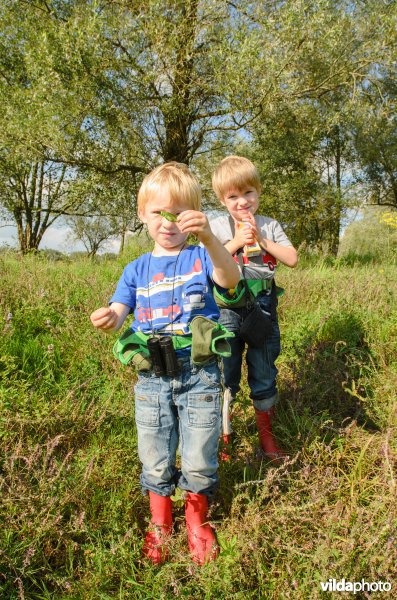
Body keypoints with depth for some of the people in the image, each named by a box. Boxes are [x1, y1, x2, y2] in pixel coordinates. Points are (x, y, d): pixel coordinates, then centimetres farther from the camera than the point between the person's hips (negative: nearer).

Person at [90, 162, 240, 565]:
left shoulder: (201, 257, -3)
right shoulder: (137, 270, 7)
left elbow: (230, 279, -24)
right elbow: (117, 312, -1)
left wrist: (208, 237, -41)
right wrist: (107, 319, -26)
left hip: (199, 376, -2)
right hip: (151, 378, 3)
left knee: (199, 460, 8)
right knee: (155, 460, 15)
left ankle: (196, 520, 37)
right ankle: (160, 524, 40)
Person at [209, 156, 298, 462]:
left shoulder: (270, 226, 7)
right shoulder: (217, 226, 0)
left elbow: (292, 259, -2)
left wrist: (262, 240, -11)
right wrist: (236, 242, -16)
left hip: (264, 310, 2)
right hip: (228, 311, -2)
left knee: (265, 375, 12)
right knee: (225, 376, 6)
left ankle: (266, 433, 28)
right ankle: (222, 435, 22)